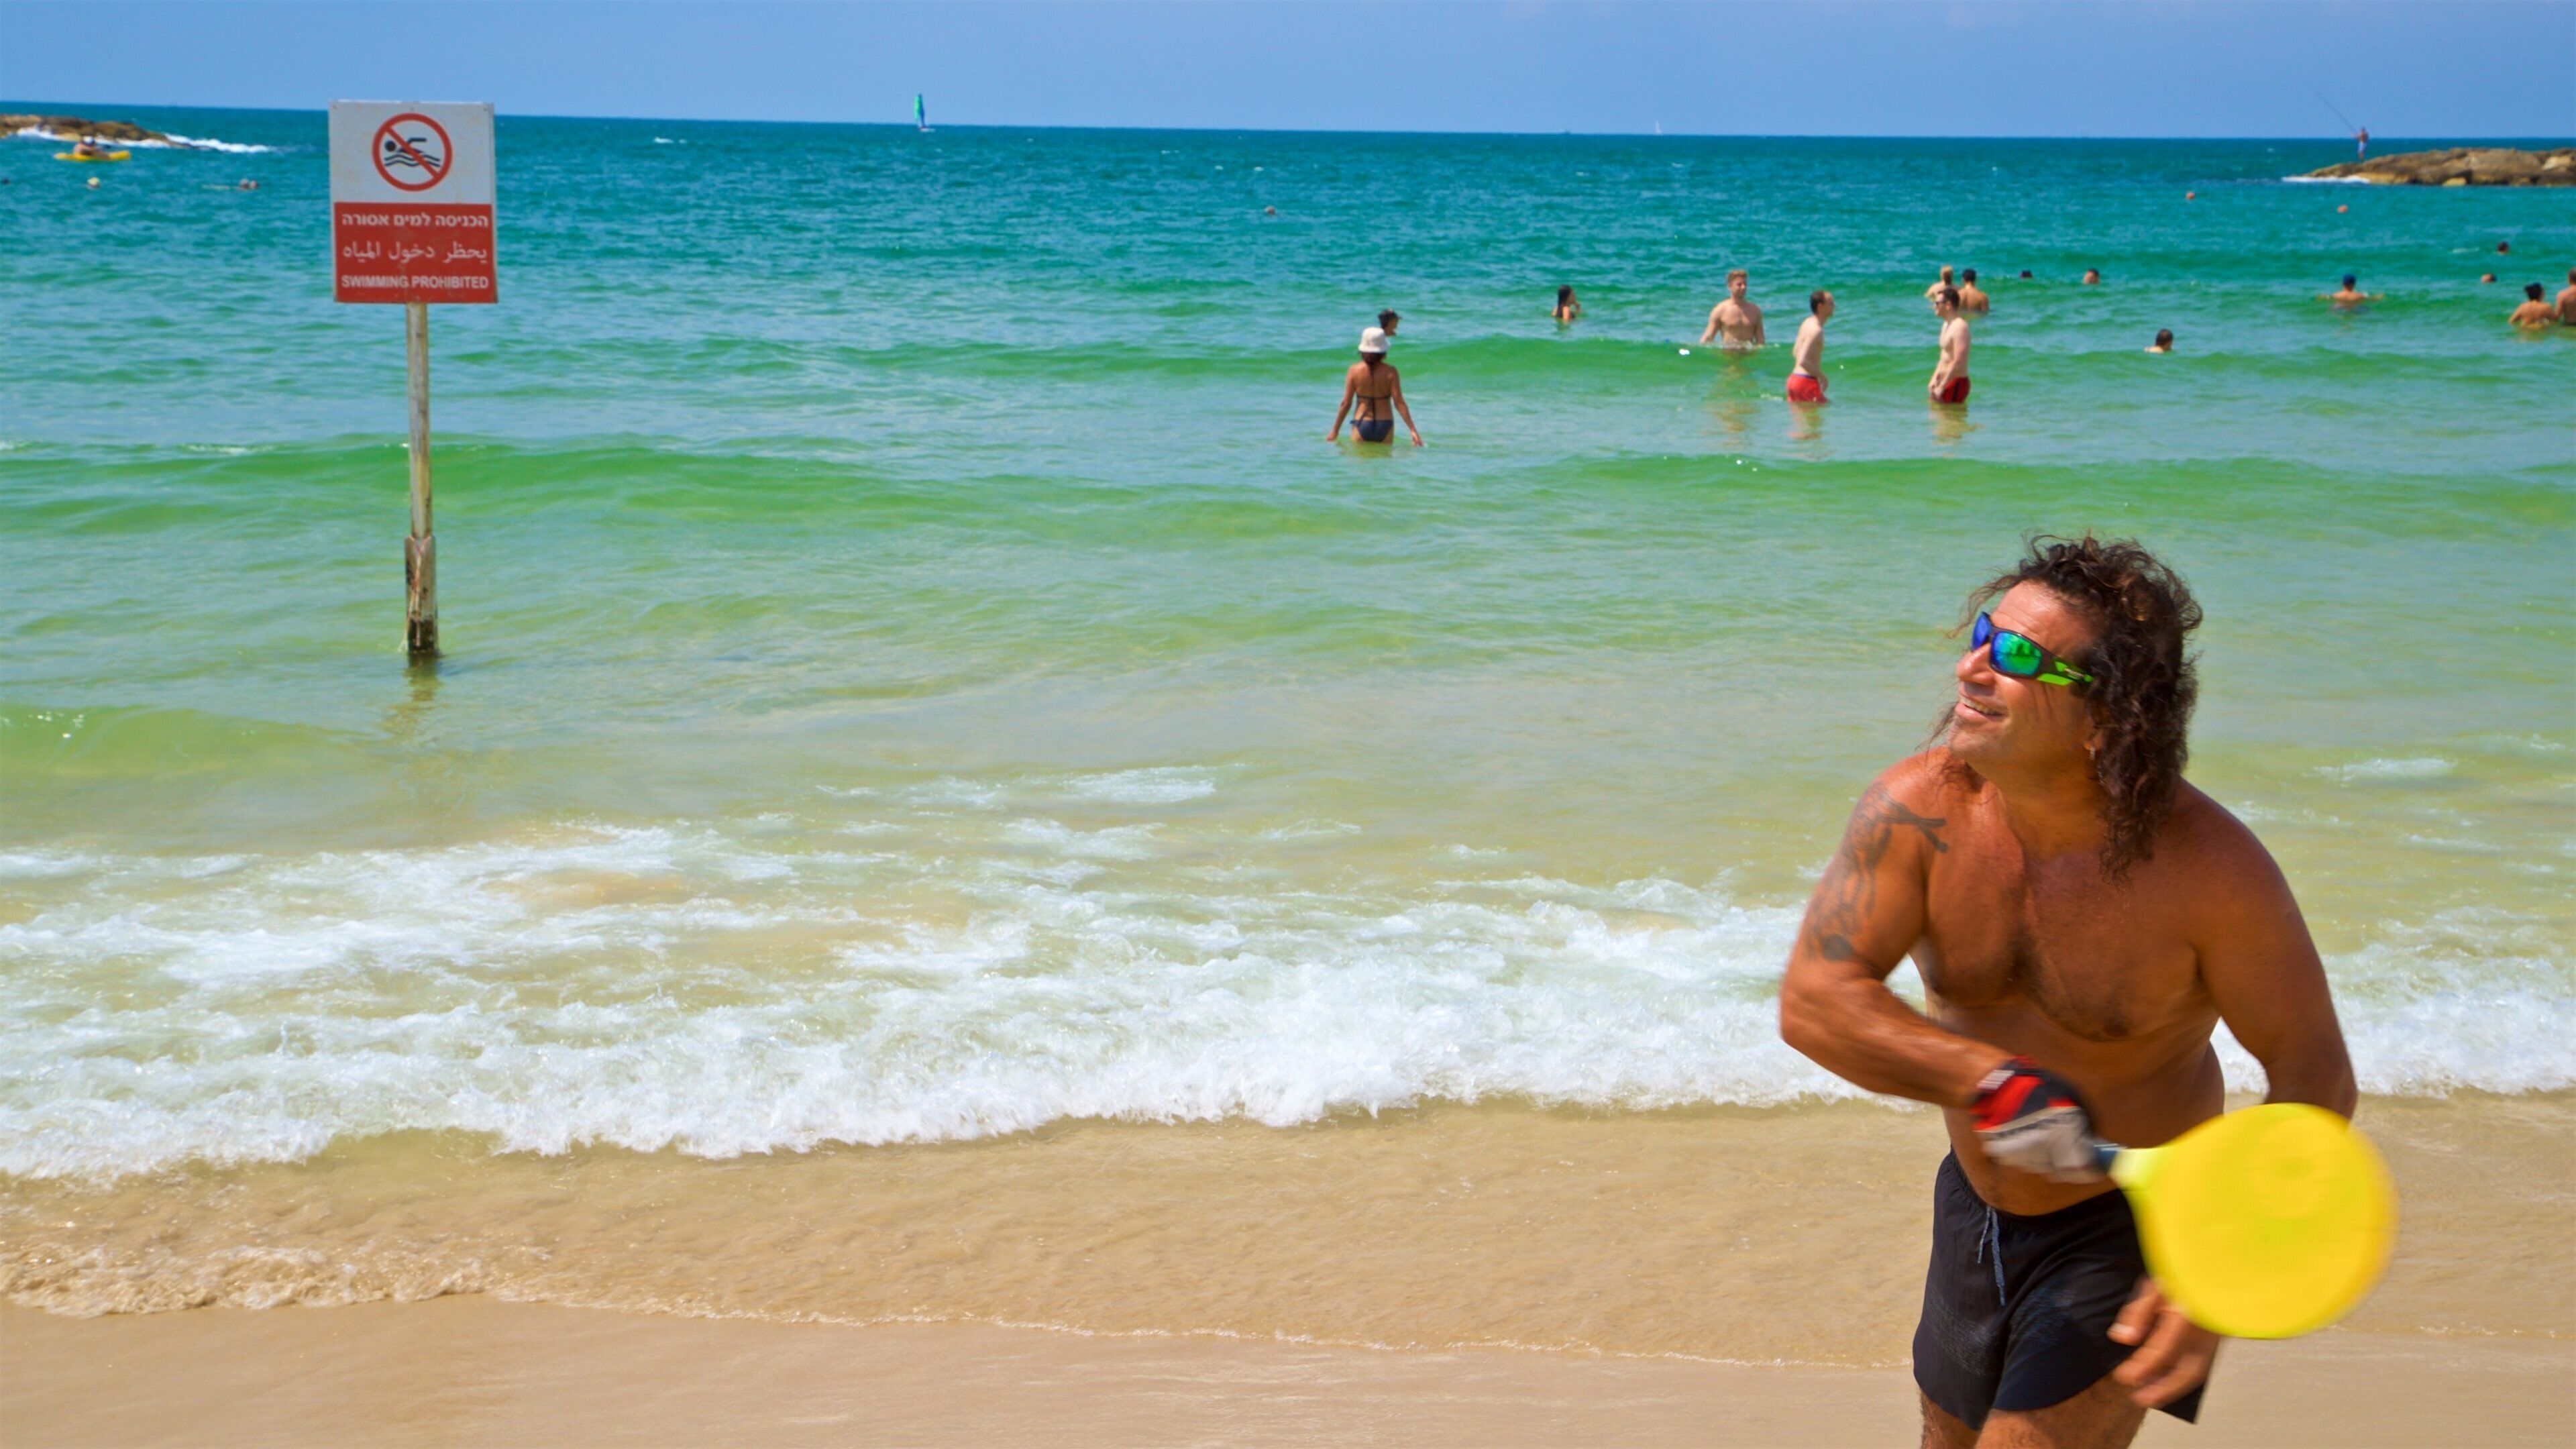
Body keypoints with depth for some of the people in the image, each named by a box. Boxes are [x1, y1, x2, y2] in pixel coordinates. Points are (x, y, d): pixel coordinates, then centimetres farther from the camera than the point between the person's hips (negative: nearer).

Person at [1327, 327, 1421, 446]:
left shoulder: (1354, 370, -7)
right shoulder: (1390, 371, -8)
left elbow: (1346, 403, -5)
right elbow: (1399, 403, -11)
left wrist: (1335, 431, 3)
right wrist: (1413, 430, -7)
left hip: (1362, 424, 0)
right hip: (1384, 425, 0)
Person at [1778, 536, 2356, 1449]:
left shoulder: (2209, 865, -27)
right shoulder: (1919, 809, -19)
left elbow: (2313, 1075, -20)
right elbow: (1813, 999, -25)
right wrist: (1994, 1083, -39)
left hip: (2133, 1223, -5)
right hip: (1975, 1203, 5)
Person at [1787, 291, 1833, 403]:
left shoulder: (1808, 323, 12)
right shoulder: (1816, 330, -19)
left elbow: (1795, 353, 22)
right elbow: (1803, 362, -27)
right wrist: (1821, 376, -15)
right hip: (1807, 381, -10)